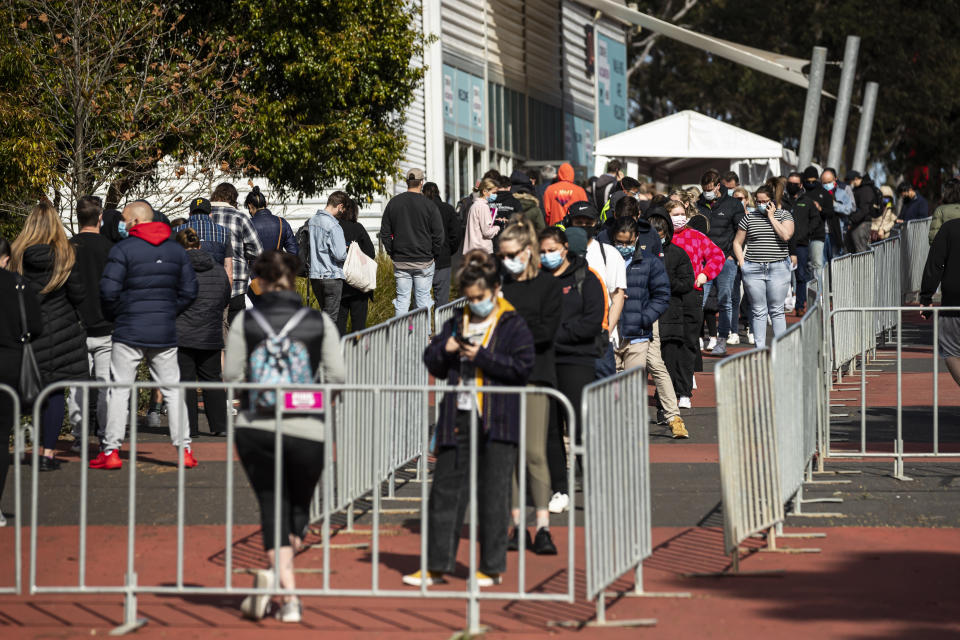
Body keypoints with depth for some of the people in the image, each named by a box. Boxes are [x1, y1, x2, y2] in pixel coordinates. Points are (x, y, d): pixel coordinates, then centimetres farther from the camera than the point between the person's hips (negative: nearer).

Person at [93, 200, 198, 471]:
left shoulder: (123, 250, -8)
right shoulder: (176, 250, 8)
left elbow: (109, 291, -12)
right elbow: (189, 290, 10)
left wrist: (116, 316, 5)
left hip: (129, 330, -4)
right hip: (166, 332, 4)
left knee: (119, 389, 1)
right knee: (172, 389, 9)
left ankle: (111, 451, -2)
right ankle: (184, 448, 6)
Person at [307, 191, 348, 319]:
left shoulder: (311, 221, 7)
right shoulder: (334, 226, -17)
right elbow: (340, 255, -21)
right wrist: (347, 253, 1)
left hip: (315, 276, 8)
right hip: (331, 277, -8)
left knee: (325, 314, 17)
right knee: (331, 318, -2)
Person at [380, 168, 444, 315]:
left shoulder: (393, 203, 3)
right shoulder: (429, 206, -8)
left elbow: (385, 232, 9)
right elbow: (438, 235, -5)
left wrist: (392, 253, 15)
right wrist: (434, 254, 8)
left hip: (400, 262, 3)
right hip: (424, 261, -3)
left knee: (402, 298, 7)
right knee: (422, 299, 2)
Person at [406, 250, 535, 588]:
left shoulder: (513, 325, 1)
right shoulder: (456, 323, 16)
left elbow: (522, 367, -10)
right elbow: (432, 364, 16)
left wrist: (481, 356, -14)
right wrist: (445, 350, -5)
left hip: (497, 422, -5)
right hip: (458, 419, 5)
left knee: (493, 495, -1)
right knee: (446, 490, 4)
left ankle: (492, 567, 6)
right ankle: (437, 565, 9)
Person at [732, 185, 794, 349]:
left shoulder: (783, 215, 5)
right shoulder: (749, 218, 9)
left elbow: (786, 235, -14)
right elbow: (737, 242, 14)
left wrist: (771, 217, -9)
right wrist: (743, 264, 3)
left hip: (778, 268, -1)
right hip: (753, 270, 1)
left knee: (777, 311, 0)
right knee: (758, 312, 3)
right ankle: (760, 349, 5)